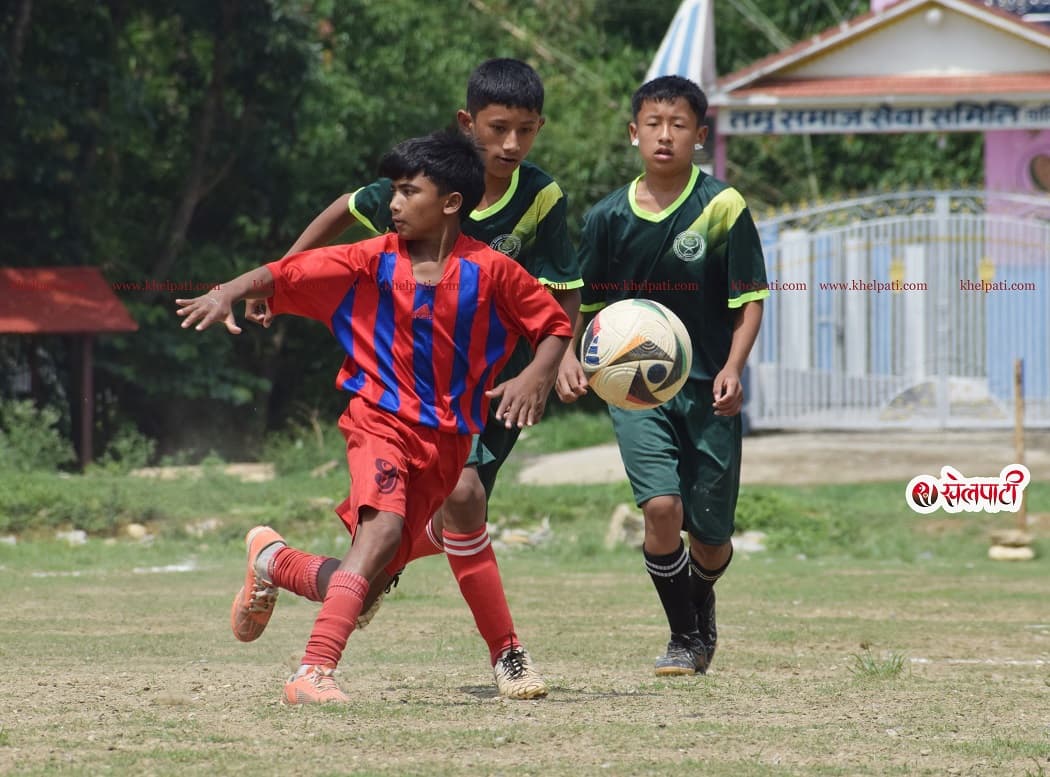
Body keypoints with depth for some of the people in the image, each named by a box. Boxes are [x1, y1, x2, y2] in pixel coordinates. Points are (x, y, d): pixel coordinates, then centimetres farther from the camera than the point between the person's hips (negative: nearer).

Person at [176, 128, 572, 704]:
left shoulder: (490, 272, -2)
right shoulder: (373, 261, 0)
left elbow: (555, 325, 6)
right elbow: (286, 274, -2)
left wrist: (537, 375, -12)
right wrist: (228, 293, -19)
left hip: (447, 439, 2)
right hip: (381, 419, -2)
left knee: (363, 588, 1)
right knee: (383, 528, -31)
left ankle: (271, 561, 33)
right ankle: (313, 673, -34)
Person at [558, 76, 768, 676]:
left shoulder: (723, 207, -6)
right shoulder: (609, 217, 1)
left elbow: (750, 299, -4)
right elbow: (584, 300, 12)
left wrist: (733, 367, -19)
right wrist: (570, 356, -6)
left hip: (708, 389, -1)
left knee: (710, 533, 5)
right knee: (661, 507, -19)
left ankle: (701, 601, 41)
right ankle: (686, 639, 2)